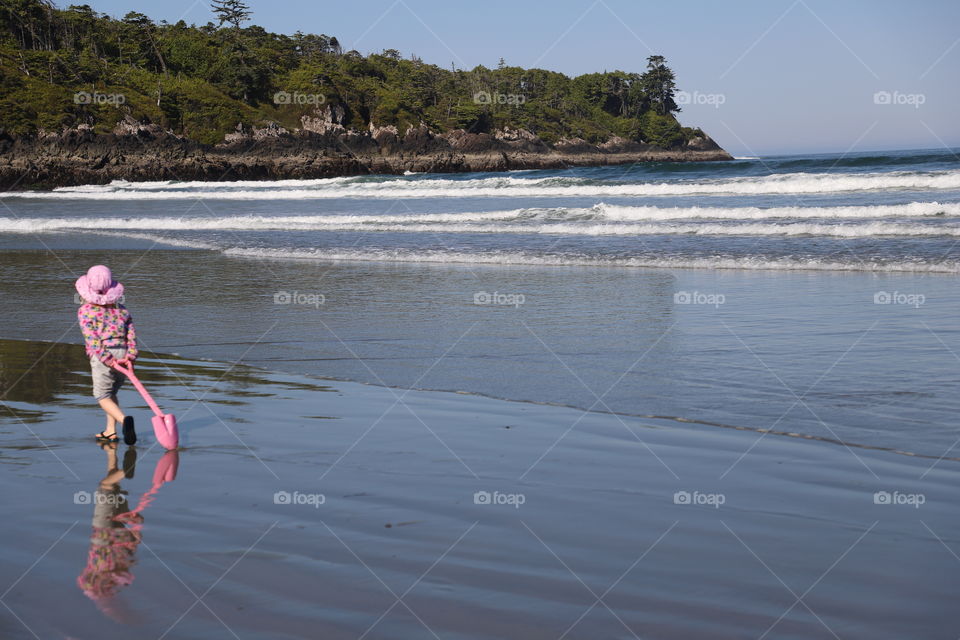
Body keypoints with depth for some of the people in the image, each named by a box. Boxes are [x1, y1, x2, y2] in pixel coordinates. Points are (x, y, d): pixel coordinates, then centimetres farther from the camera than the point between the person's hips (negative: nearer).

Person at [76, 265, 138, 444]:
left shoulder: (85, 310, 0)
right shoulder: (121, 309, 14)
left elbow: (91, 338, -11)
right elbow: (131, 335, 3)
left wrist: (107, 360, -15)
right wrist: (130, 357, -5)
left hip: (102, 357, -5)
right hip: (123, 353, 5)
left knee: (103, 396, 4)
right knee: (112, 392, 23)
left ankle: (124, 419, -23)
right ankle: (111, 431, 21)